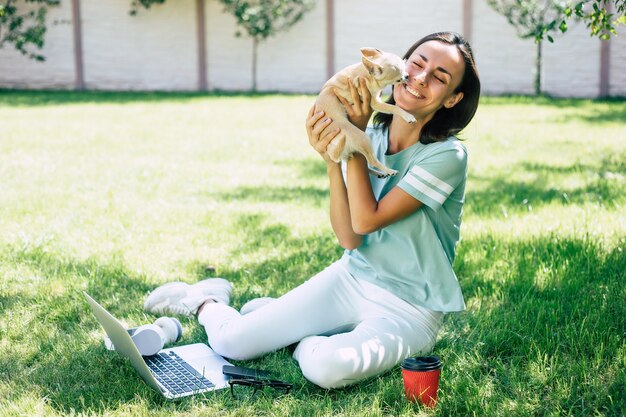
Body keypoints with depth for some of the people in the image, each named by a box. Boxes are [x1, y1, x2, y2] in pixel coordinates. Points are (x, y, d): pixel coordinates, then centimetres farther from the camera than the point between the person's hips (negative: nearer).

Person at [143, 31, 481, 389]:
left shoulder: (447, 156, -18)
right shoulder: (371, 139, -2)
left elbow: (366, 220, -21)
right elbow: (349, 239, -11)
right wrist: (331, 159, -23)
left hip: (408, 310, -3)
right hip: (351, 278, 4)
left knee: (326, 367, -33)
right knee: (231, 342, -8)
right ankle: (207, 302, 27)